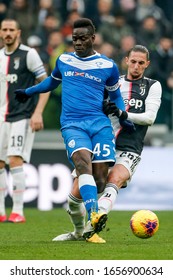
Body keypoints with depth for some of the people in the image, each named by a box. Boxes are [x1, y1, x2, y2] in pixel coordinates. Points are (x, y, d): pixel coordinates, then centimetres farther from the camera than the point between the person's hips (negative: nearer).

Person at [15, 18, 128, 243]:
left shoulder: (108, 66, 10)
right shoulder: (63, 60, 15)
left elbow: (115, 96, 24)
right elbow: (52, 82, 36)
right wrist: (28, 92, 40)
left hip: (100, 123, 1)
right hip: (72, 124, -1)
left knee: (101, 176, -11)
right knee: (83, 160, -30)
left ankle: (91, 227, 3)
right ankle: (94, 215, -44)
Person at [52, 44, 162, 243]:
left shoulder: (152, 86, 9)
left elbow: (150, 116, -2)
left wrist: (123, 114, -17)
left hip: (129, 151, -3)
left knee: (115, 180, -35)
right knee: (75, 195, -2)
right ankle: (78, 232, 25)